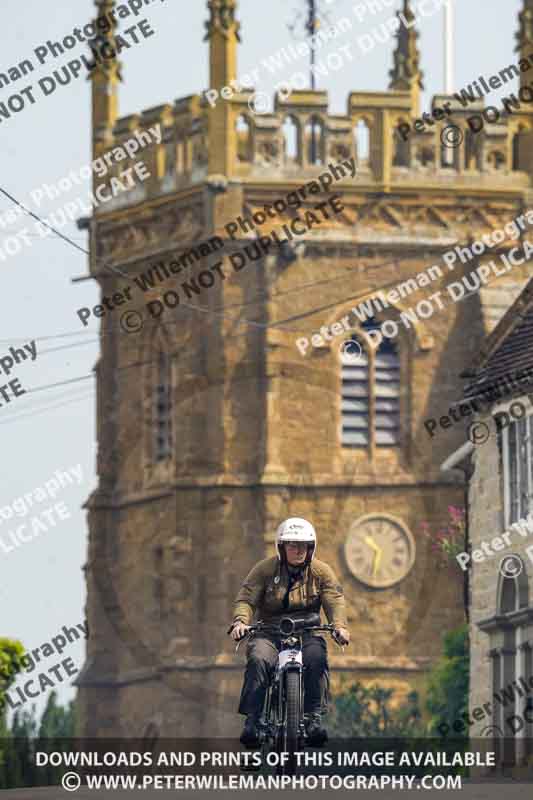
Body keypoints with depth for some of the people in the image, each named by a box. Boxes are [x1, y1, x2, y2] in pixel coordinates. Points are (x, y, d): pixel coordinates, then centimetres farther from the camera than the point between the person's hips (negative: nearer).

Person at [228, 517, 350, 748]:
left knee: (316, 658, -33)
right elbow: (246, 598, -5)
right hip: (269, 633, -1)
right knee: (258, 660, -32)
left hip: (306, 633, 1)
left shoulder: (321, 572, 7)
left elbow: (334, 600, -5)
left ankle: (313, 717, -27)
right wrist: (240, 621, -27)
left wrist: (339, 625, -26)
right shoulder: (265, 569, 4)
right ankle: (251, 721, -31)